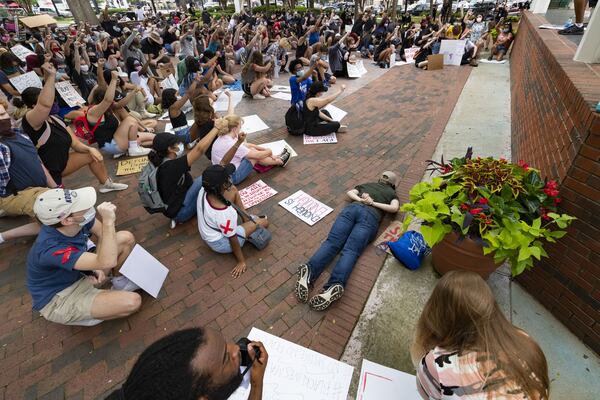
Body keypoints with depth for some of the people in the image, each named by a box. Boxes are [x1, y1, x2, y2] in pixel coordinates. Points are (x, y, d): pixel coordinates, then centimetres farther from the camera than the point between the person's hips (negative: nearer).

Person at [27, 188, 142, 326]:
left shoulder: (78, 221, -19)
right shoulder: (50, 248, -37)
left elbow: (104, 235, 1)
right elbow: (108, 262, -46)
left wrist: (99, 267, -13)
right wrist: (108, 221, -44)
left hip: (81, 275, 7)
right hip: (58, 301, -7)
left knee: (126, 238, -5)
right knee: (132, 302, -24)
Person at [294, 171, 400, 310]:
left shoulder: (367, 184, 38)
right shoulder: (392, 193, 29)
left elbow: (349, 193, 28)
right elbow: (394, 208, 7)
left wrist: (360, 200, 14)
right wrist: (373, 203, 10)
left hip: (353, 208, 2)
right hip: (371, 215, -2)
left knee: (332, 242, -16)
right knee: (351, 250, -21)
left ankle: (309, 271, -42)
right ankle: (335, 285, -47)